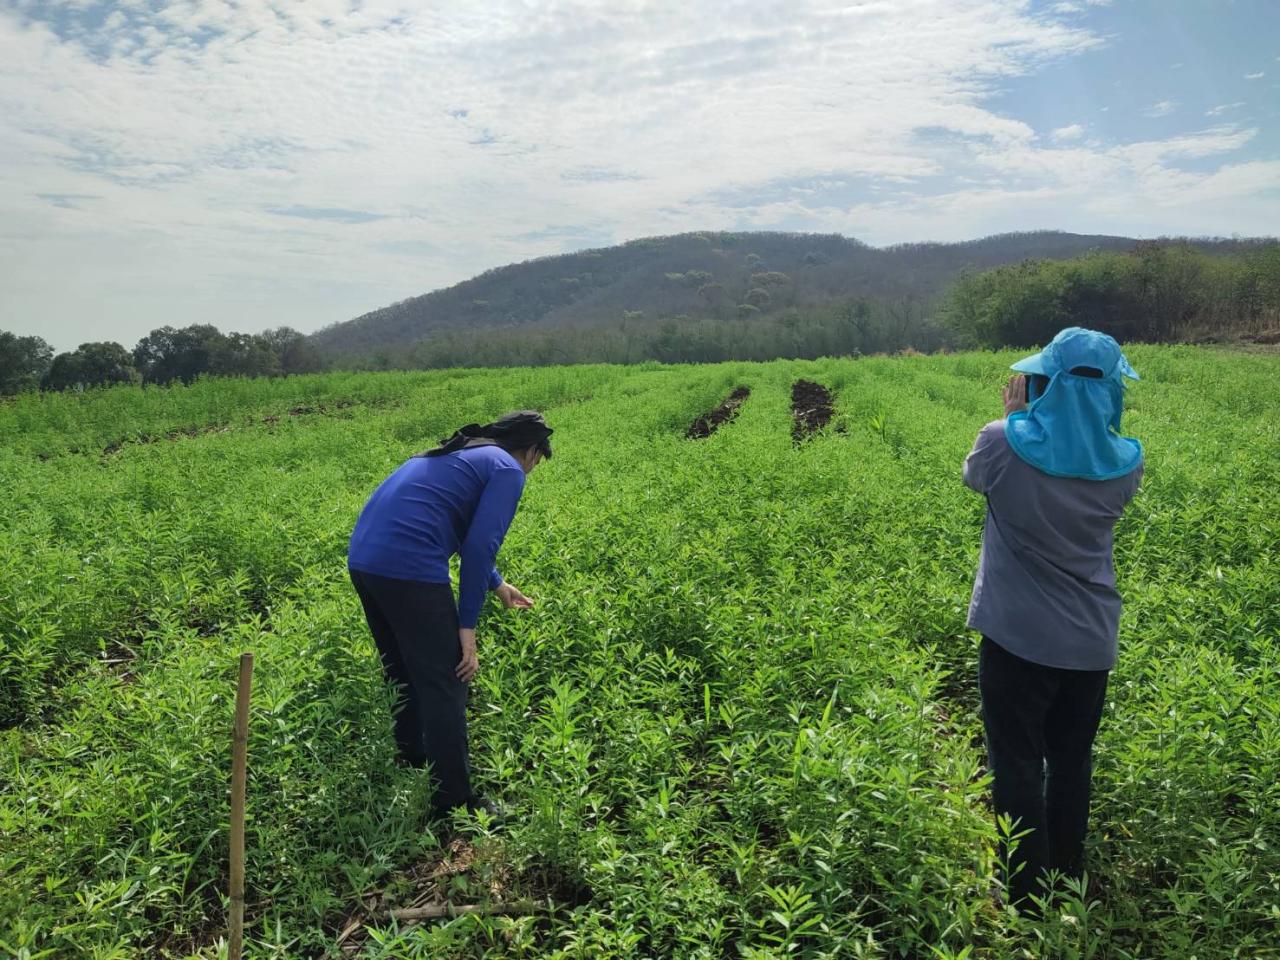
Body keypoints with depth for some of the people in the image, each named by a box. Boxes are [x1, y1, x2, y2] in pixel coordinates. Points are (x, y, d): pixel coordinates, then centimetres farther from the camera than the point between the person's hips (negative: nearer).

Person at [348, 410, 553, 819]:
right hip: (409, 570, -9)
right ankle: (455, 801, 9)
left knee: (404, 677, 23)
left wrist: (497, 584, 50)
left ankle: (412, 770, 37)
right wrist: (467, 625, -7)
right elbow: (479, 547, -11)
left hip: (363, 559, 9)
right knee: (444, 686, 1)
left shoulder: (460, 452, 26)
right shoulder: (508, 471, 1)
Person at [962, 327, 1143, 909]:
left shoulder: (1005, 445, -18)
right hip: (1090, 643, 4)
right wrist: (1030, 422, 13)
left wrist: (1015, 417, 12)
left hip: (1017, 639, -4)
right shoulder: (1126, 463, -6)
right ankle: (1069, 887, 35)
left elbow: (974, 476, 5)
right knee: (1072, 766, 20)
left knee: (1017, 768, 9)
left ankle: (1026, 900, 19)